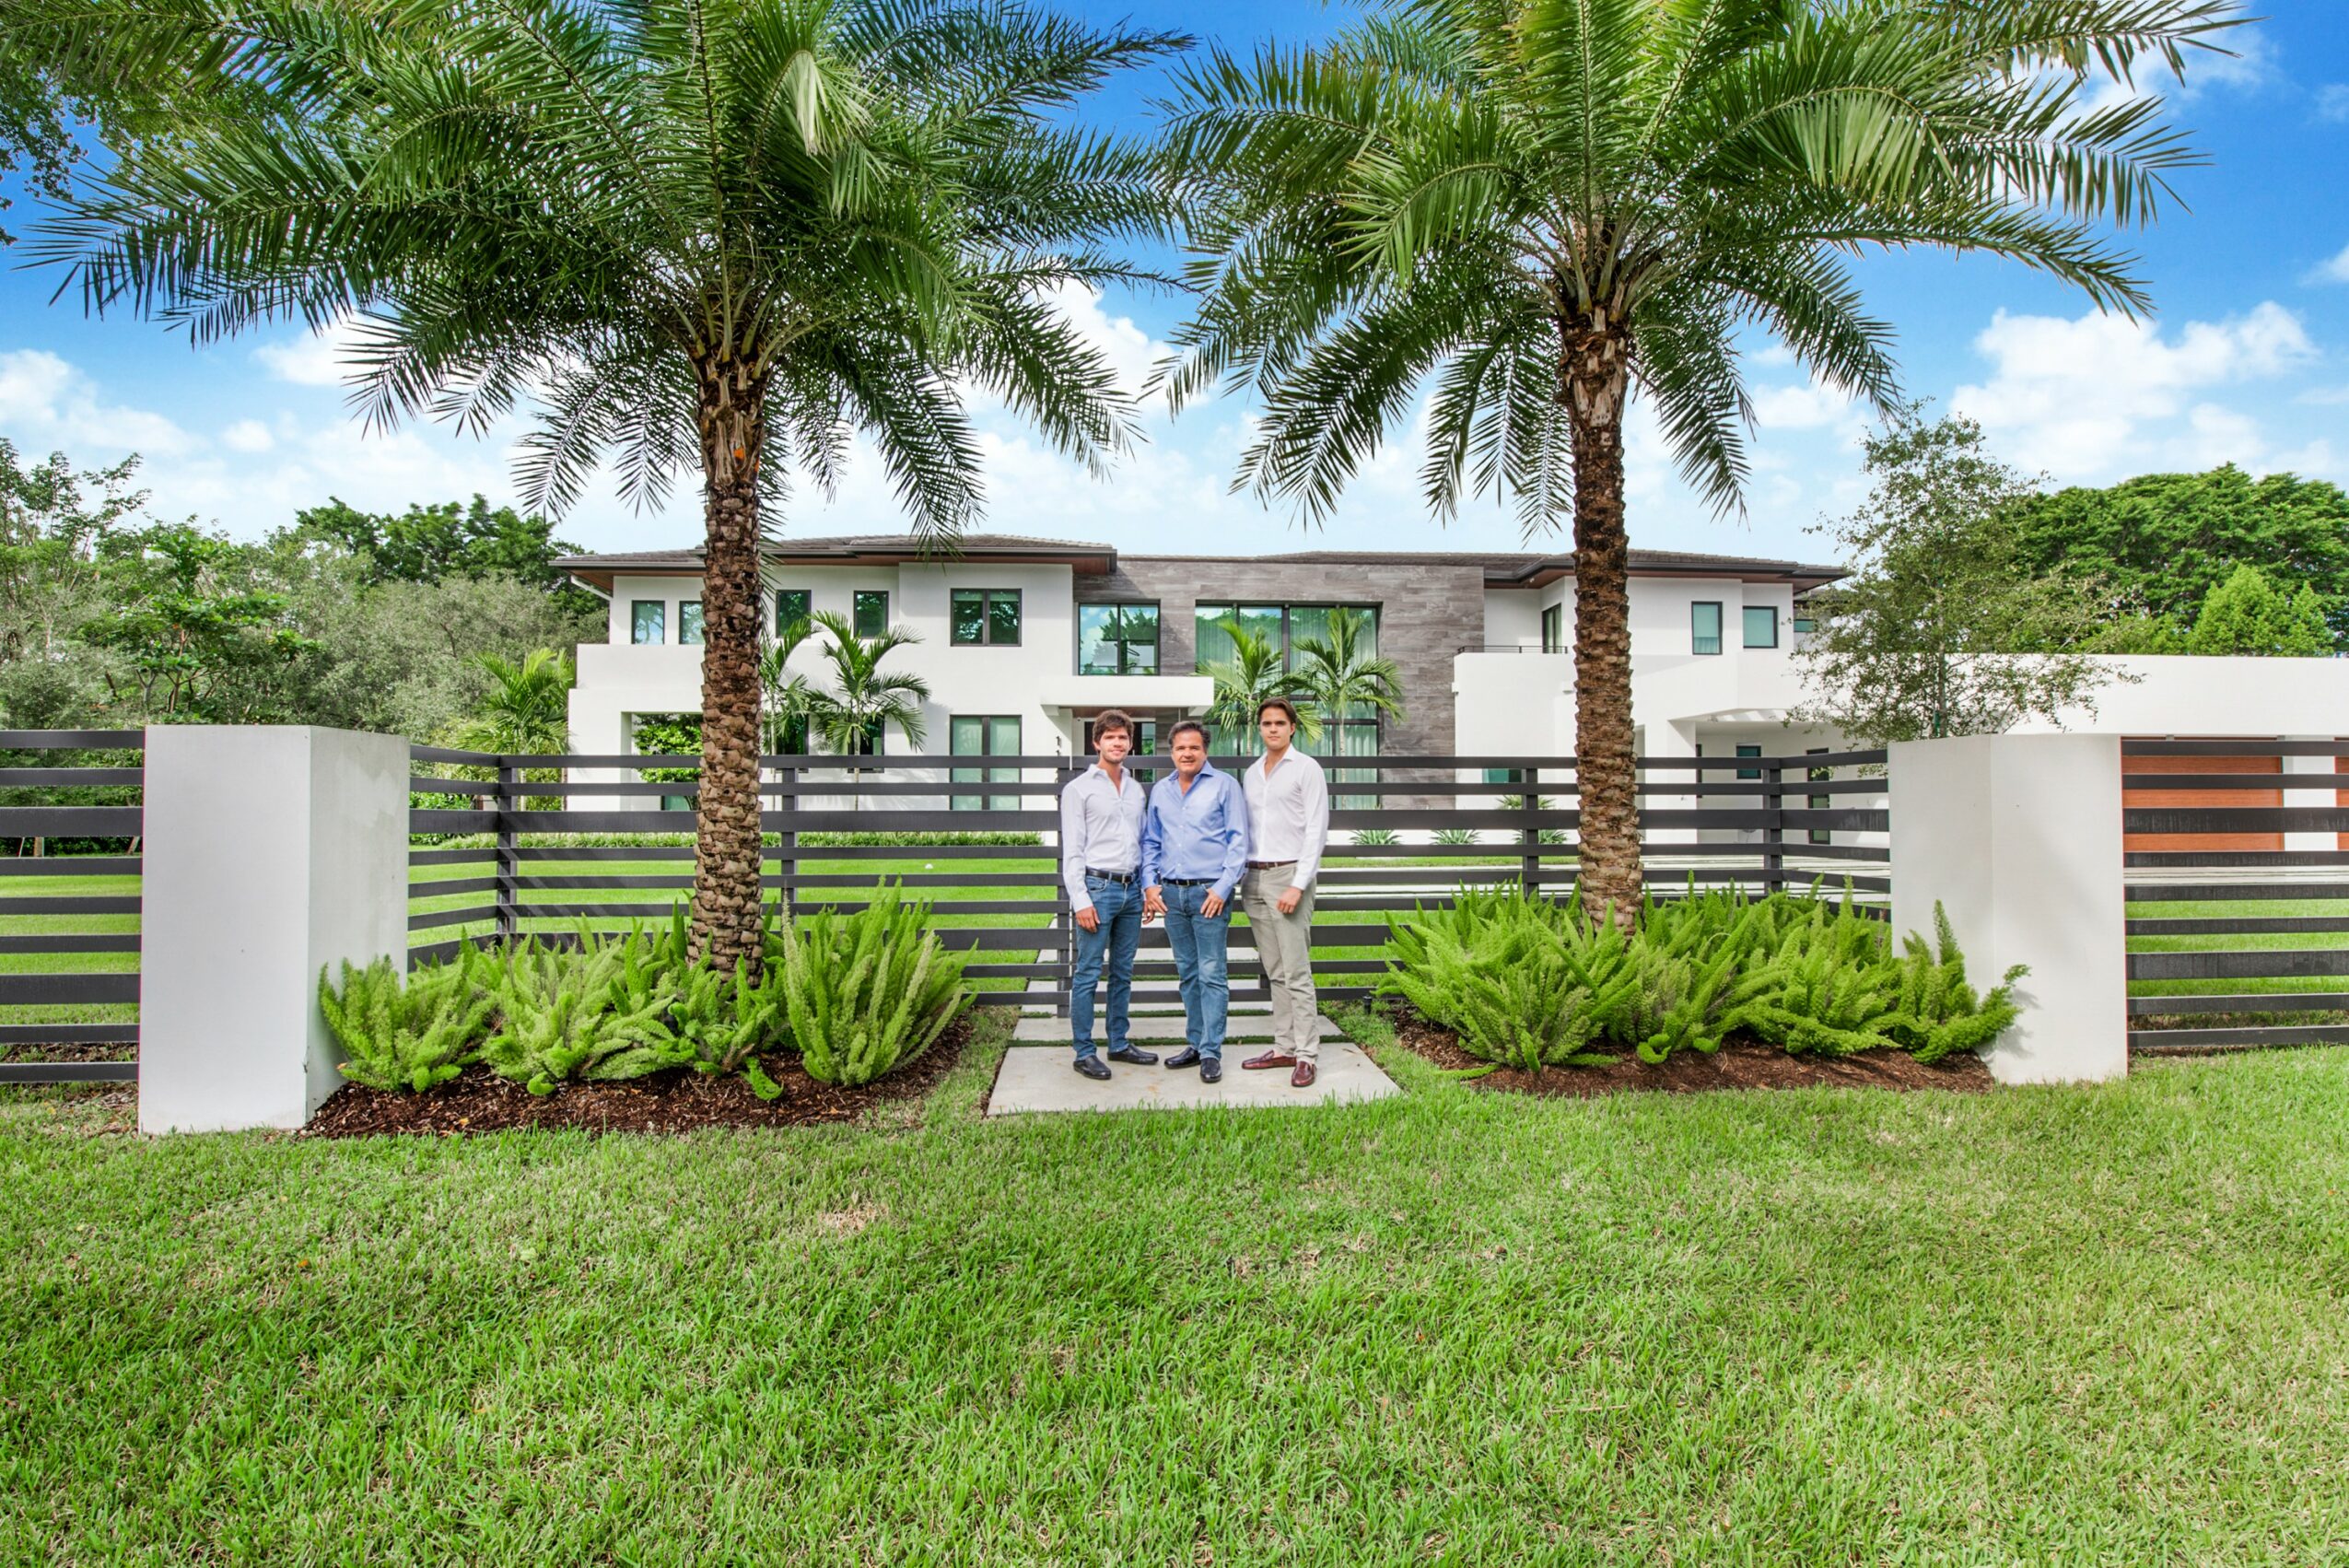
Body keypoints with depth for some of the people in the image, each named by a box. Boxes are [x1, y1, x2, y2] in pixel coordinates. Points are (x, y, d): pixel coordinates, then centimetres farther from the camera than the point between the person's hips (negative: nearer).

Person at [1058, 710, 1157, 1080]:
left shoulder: (1136, 789, 15)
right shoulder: (1079, 789, -3)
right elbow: (1072, 851, -6)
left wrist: (1147, 888, 12)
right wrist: (1081, 901, -13)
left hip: (1131, 890, 6)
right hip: (1098, 887, -6)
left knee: (1123, 973, 12)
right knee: (1088, 973, -2)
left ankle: (1119, 1044, 23)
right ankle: (1084, 1052, 6)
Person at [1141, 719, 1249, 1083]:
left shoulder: (1224, 785, -1)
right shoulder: (1160, 790, 13)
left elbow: (1238, 840, -5)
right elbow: (1150, 841, 18)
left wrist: (1223, 887, -12)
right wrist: (1149, 883, 5)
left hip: (1209, 892, -5)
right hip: (1171, 893, 5)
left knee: (1212, 975, -4)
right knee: (1187, 973, 12)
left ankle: (1211, 1052, 1)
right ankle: (1195, 1043, 22)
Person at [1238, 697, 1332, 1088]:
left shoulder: (1306, 769, -3)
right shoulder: (1251, 773, 16)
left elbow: (1316, 831, -9)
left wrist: (1298, 884, -16)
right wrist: (1240, 878, 10)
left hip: (1288, 875, -6)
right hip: (1254, 879, 6)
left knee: (1296, 972, -7)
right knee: (1274, 971, 10)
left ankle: (1307, 1056, -1)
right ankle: (1284, 1047, 17)